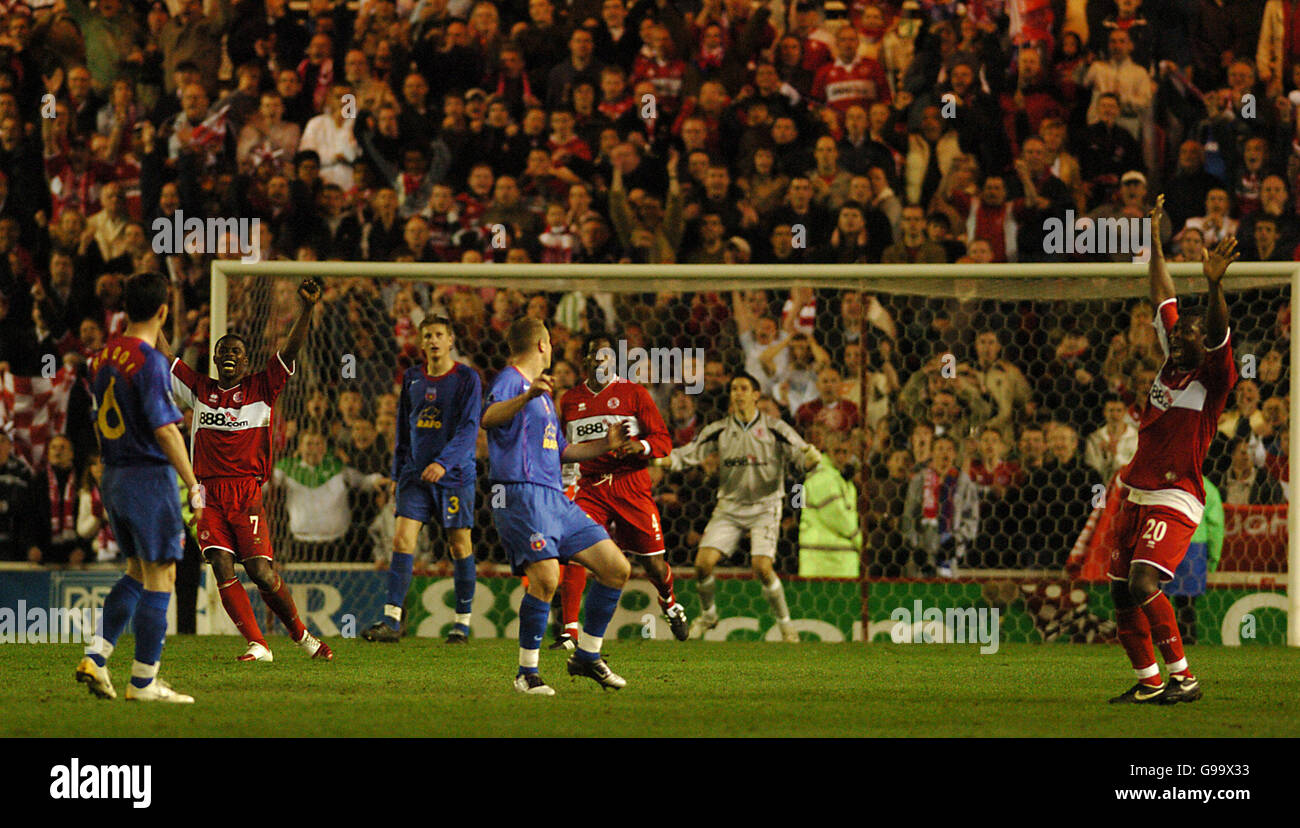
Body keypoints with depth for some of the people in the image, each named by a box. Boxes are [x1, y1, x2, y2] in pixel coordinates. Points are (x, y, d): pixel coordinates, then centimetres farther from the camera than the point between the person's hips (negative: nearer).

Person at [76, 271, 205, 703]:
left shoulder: (102, 357, 10)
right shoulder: (150, 362, -16)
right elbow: (164, 430, -20)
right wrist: (194, 487, -15)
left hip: (112, 475, 8)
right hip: (149, 475, -8)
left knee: (137, 573, 18)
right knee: (160, 576, -2)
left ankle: (96, 656, 6)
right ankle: (143, 681, -1)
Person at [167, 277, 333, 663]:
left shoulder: (261, 388, 8)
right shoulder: (200, 389, 15)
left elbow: (291, 351, -2)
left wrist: (307, 310, -15)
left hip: (247, 493, -3)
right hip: (209, 494, 3)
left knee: (261, 571, -11)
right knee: (222, 569, -11)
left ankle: (300, 633, 9)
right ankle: (257, 645, -8)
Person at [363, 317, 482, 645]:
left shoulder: (466, 378, -4)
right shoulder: (412, 378, 10)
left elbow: (469, 428, -13)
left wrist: (445, 462, -25)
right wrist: (398, 471, 15)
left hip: (454, 474, -4)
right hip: (416, 475, 4)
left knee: (459, 545, 1)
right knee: (402, 539, -8)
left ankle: (462, 623, 11)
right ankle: (391, 620, -10)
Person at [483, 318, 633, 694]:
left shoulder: (542, 392, 26)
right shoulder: (510, 380, -4)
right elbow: (489, 418, -26)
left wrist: (606, 445, 34)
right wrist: (526, 397, -42)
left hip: (555, 498, 9)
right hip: (521, 494, -9)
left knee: (617, 568, 5)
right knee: (546, 577, -25)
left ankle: (587, 656, 16)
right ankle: (527, 673, -14)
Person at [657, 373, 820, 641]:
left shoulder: (774, 428, -6)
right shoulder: (719, 430, 1)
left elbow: (800, 453, -9)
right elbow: (688, 455, 0)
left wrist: (811, 457, -34)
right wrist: (658, 459, -18)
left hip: (764, 506, -3)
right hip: (729, 506, 3)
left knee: (762, 567, -20)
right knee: (703, 562, -11)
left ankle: (785, 623, 0)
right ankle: (707, 614, 17)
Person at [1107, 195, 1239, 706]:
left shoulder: (1213, 377, -6)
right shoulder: (1171, 364, 12)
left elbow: (1217, 335, -25)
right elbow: (1164, 300, 21)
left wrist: (1214, 286, -41)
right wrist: (1154, 241, 26)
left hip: (1175, 500, -8)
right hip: (1137, 497, 8)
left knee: (1144, 585, -23)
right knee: (1122, 596, 8)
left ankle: (1184, 677, -18)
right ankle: (1149, 683, 19)